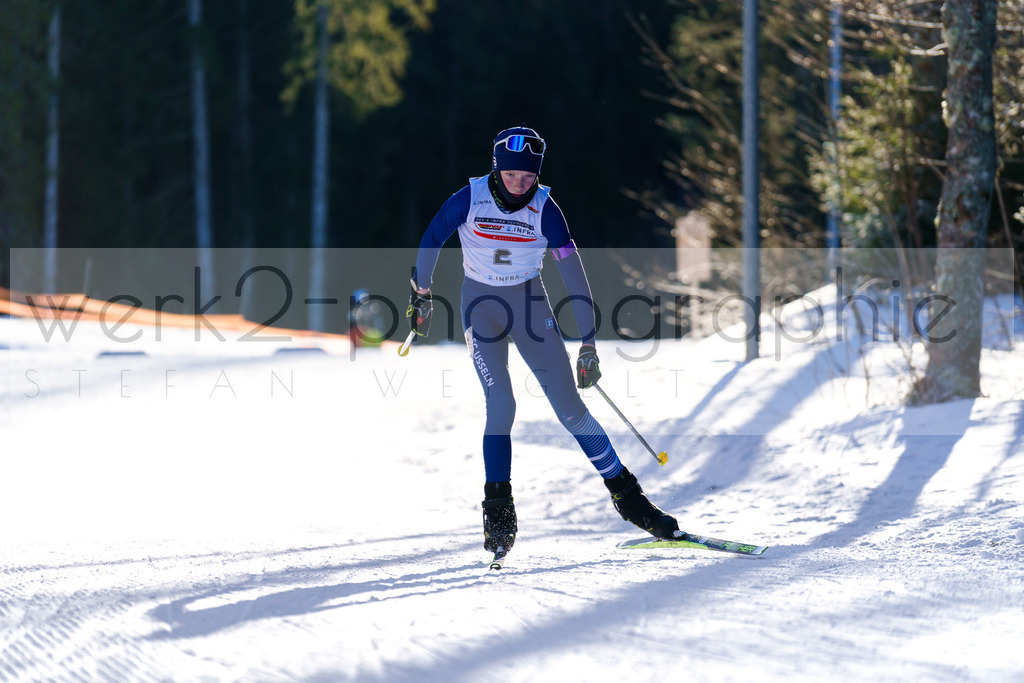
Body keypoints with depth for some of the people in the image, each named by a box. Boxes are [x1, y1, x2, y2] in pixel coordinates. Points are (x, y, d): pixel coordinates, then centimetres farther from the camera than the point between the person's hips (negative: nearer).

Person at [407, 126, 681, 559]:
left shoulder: (544, 211, -15)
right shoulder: (469, 200, -16)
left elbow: (573, 276, -14)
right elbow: (430, 241, 2)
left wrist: (588, 345, -16)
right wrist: (421, 296, 7)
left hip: (530, 303, 1)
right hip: (481, 306, -1)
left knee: (570, 408, -3)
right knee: (500, 405, -17)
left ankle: (626, 495, 7)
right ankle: (498, 513, -7)